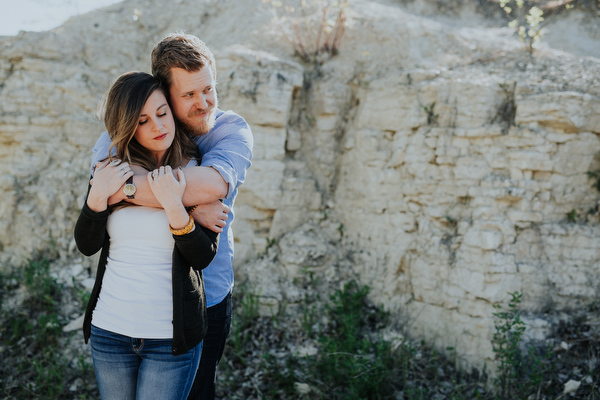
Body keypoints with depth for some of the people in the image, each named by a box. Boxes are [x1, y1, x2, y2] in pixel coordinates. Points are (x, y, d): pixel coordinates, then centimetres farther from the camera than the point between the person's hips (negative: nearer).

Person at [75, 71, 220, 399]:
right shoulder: (110, 170, 0)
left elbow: (202, 258, -13)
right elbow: (87, 245, -2)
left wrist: (174, 207, -28)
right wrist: (97, 197, -19)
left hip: (171, 336, -3)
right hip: (109, 329, 3)